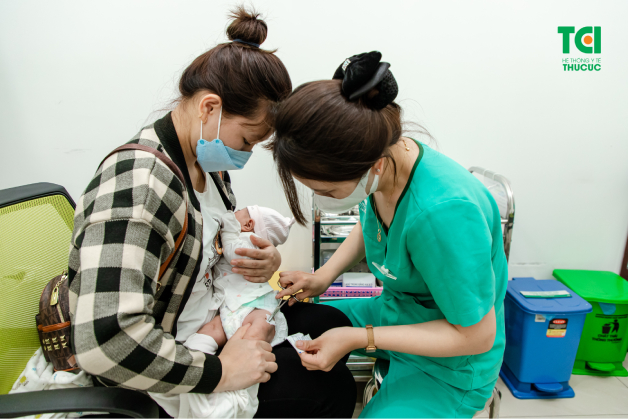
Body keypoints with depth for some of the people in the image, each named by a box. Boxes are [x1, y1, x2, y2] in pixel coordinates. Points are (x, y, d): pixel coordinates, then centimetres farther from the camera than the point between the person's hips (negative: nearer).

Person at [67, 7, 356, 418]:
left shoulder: (205, 159, -3)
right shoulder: (137, 183, -33)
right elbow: (105, 341, -38)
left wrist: (263, 260, -10)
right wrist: (219, 371, -27)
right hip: (161, 384, -8)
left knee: (331, 325, 15)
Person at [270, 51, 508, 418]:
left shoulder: (444, 211, -38)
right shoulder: (385, 159, -15)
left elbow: (476, 335, -24)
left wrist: (358, 338, -24)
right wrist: (323, 276, -6)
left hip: (449, 367, -6)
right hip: (394, 311, 7)